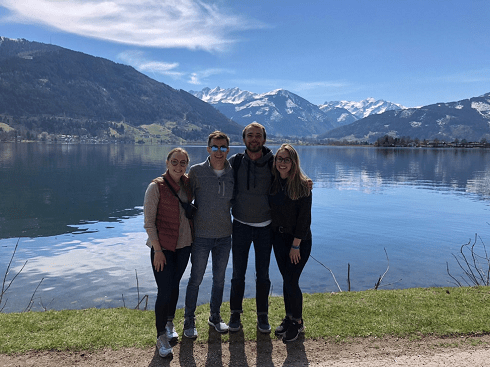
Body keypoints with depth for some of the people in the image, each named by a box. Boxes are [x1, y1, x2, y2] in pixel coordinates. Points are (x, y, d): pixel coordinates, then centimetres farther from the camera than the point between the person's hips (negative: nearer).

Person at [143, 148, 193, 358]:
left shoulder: (187, 184, 1)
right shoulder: (156, 187, -13)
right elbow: (149, 221, -13)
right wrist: (157, 250, -15)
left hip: (184, 245, 5)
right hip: (163, 247, -5)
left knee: (174, 285, 18)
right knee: (164, 291, -2)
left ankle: (169, 323, 39)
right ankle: (161, 336, 16)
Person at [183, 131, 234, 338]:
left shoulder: (233, 173, 0)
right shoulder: (197, 171, -9)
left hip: (224, 236, 3)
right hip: (201, 236, -3)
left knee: (219, 279, 16)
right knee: (196, 279, 7)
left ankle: (215, 317, 34)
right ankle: (189, 321, 25)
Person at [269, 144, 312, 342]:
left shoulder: (302, 185, -13)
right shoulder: (273, 182, 1)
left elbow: (304, 217, -14)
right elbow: (271, 209, 7)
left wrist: (295, 244, -14)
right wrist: (274, 234, 1)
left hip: (299, 239, -4)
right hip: (278, 237, 5)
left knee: (291, 281, -4)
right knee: (286, 279, 13)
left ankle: (298, 322, 16)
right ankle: (289, 317, 30)